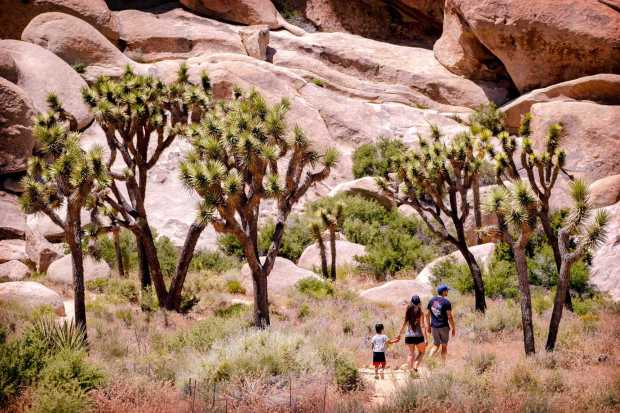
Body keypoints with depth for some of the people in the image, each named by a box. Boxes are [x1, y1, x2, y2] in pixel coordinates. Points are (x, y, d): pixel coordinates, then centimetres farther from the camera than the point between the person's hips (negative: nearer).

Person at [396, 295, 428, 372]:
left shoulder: (408, 311, 0)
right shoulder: (420, 312, -10)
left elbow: (404, 323, 5)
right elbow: (422, 326, -13)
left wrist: (400, 334, 18)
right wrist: (425, 338, -12)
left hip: (409, 336, 3)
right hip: (418, 336, -3)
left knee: (411, 354, 10)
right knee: (421, 352, 17)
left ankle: (410, 369, 6)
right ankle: (416, 366, -1)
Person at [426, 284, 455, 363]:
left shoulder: (431, 300, 5)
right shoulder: (446, 302, -11)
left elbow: (427, 314, 8)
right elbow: (449, 317, -13)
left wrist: (428, 326, 17)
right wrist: (453, 328, -5)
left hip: (434, 327, 4)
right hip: (444, 327, -4)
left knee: (436, 345, 15)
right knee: (444, 346, 8)